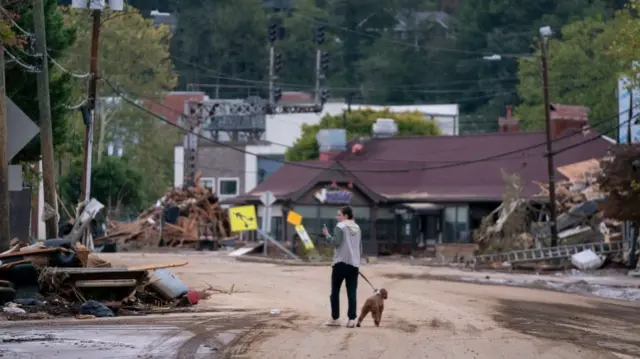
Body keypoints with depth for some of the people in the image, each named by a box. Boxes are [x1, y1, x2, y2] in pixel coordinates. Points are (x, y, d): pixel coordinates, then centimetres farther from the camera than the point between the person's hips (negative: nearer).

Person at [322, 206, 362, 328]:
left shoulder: (340, 226, -6)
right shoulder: (357, 228, 15)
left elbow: (336, 242, -16)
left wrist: (327, 235, -2)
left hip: (341, 263, -5)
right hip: (354, 263, 5)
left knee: (335, 291, 6)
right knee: (352, 293, 2)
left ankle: (335, 318, 5)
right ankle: (352, 319, -5)